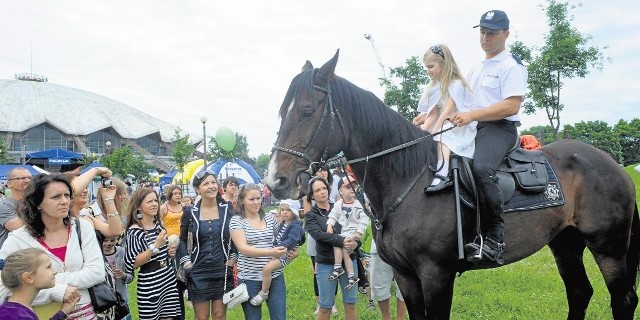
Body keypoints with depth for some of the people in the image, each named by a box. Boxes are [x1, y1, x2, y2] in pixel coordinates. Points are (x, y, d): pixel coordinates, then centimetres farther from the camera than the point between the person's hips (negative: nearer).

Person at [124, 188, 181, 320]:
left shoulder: (159, 225, 8)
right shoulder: (134, 231, -14)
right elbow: (132, 264, -19)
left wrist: (169, 252, 3)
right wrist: (155, 246, -24)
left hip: (169, 278, 7)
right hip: (149, 285, -6)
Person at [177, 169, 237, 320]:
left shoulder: (228, 208, -1)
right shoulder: (190, 212, -2)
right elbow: (182, 239, 9)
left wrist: (233, 257, -1)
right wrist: (186, 261, -1)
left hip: (223, 271, 0)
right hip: (198, 272, 0)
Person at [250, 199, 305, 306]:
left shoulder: (295, 226, -13)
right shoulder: (281, 224, 14)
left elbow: (291, 241, -26)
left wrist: (279, 248, -31)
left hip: (285, 254, -10)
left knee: (267, 268, -26)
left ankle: (264, 293, -10)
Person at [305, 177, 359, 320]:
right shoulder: (311, 216, 0)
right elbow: (319, 235, -17)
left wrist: (356, 242, -21)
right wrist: (342, 241, -29)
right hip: (326, 264, -2)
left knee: (350, 304, 9)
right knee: (325, 306, 7)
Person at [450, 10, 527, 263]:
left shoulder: (511, 66, -2)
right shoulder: (476, 69, 23)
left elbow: (511, 106, -15)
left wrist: (471, 115, -24)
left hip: (499, 128, -9)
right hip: (471, 128, 9)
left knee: (480, 167, -37)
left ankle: (494, 238, -30)